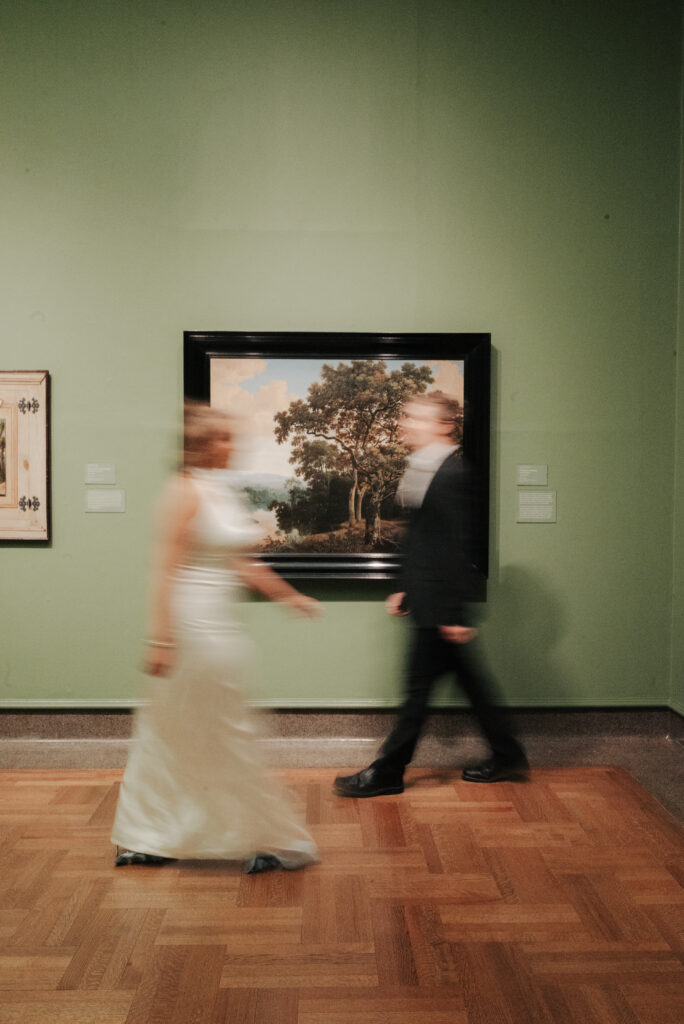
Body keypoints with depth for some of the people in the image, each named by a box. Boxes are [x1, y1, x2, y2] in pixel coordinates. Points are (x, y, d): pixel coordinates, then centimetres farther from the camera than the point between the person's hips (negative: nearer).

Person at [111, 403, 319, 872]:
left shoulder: (226, 491, 12)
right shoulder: (184, 491, -13)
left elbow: (238, 563, 19)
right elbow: (165, 569, -17)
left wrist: (288, 595, 25)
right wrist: (161, 639, -20)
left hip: (221, 626, 9)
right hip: (195, 626, -9)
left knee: (171, 733, 16)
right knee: (228, 736, 3)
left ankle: (145, 840, 29)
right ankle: (278, 840, 15)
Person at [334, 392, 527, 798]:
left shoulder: (451, 474, -18)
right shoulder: (425, 470, 12)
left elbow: (456, 546, -20)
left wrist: (453, 611, -20)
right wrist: (406, 589, 20)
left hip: (439, 603, -10)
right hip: (429, 598, 10)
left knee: (419, 688, 2)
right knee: (469, 678, 18)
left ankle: (387, 772, 13)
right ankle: (507, 754, 31)